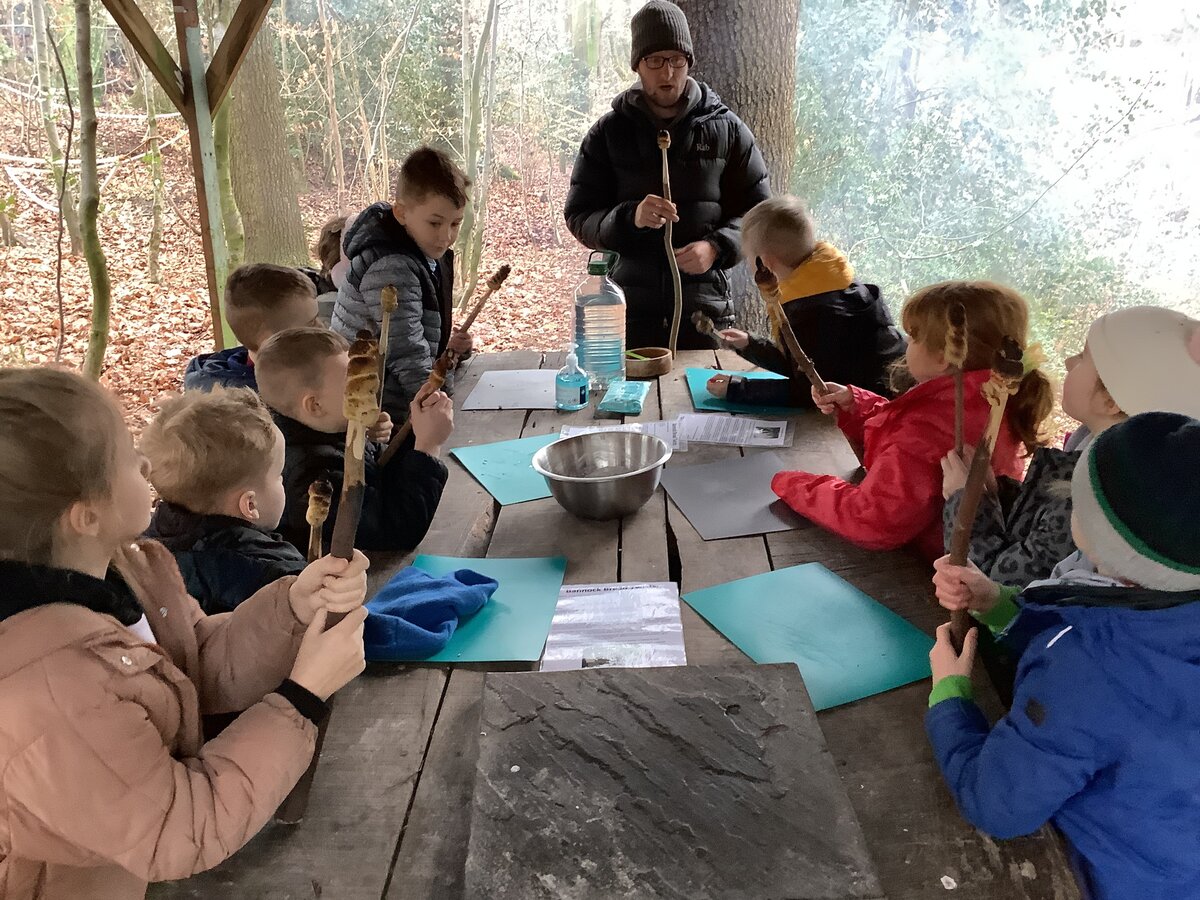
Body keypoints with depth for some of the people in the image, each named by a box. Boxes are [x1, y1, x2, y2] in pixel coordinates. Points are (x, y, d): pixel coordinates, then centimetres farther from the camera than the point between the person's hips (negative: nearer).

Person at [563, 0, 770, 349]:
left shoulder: (726, 128, 4)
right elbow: (579, 217, 2)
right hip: (630, 311, 0)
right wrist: (629, 218, -19)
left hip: (705, 310, 0)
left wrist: (716, 247, -13)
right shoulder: (608, 133, 4)